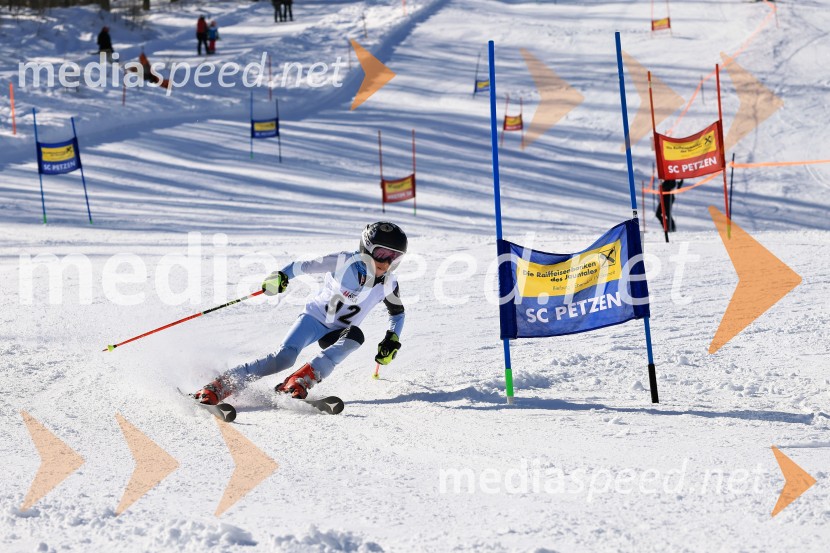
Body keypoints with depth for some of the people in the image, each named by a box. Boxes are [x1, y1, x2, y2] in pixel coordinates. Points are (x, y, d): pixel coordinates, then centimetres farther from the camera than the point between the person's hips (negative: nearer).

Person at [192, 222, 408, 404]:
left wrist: (392, 340, -6)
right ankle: (219, 387, -26)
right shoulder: (344, 262, -19)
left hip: (337, 334, 3)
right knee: (284, 357, -27)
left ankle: (300, 381, -39)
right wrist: (281, 276, -29)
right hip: (315, 316, -3)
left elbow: (397, 313, 9)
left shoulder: (388, 284, -10)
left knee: (355, 336, -34)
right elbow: (304, 266, -11)